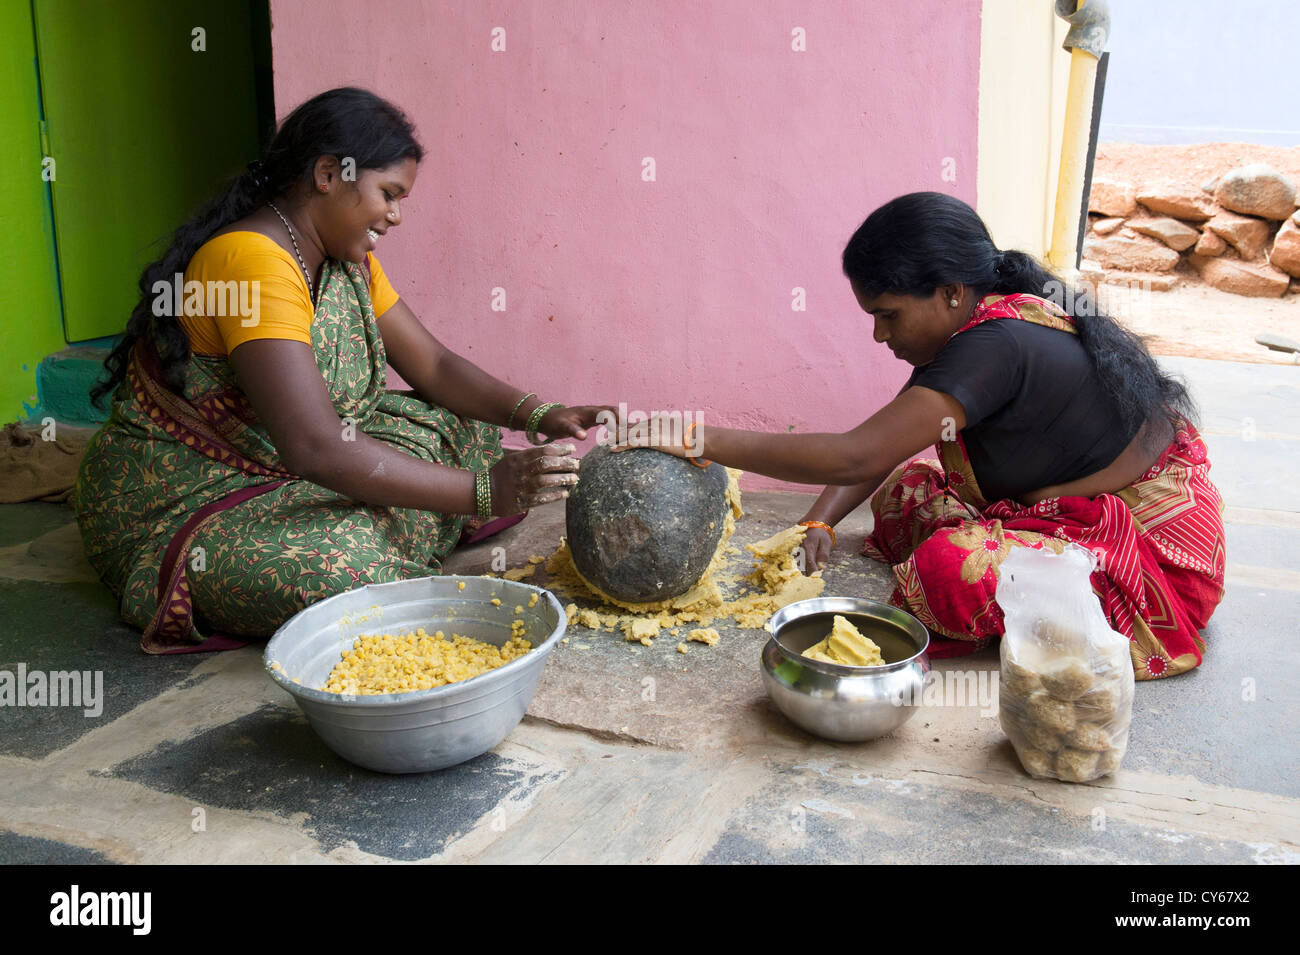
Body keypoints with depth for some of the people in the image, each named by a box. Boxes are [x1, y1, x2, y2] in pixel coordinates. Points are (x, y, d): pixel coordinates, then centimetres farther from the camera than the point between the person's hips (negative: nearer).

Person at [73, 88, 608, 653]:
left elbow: (433, 365, 4)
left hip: (278, 468, 9)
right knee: (346, 573, -35)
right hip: (181, 498, -9)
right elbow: (316, 448, -37)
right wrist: (484, 492, -37)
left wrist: (539, 416, -13)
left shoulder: (348, 260, 4)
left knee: (461, 431, 2)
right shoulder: (253, 260, -28)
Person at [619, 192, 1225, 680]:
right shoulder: (1002, 310, 1)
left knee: (949, 570, -30)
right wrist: (820, 521, -7)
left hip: (1153, 546, -9)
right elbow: (883, 441, 6)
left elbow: (855, 457, -34)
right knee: (905, 491, 5)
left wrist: (704, 441, -28)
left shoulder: (995, 346, -30)